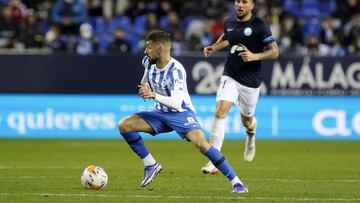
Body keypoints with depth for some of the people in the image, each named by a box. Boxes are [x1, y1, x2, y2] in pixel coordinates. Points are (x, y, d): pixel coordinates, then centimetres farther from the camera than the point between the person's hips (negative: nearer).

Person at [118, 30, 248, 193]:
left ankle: (236, 182, -24)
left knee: (201, 144, -30)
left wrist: (153, 95, -47)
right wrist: (144, 87, 9)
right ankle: (151, 165, 3)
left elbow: (177, 102, -35)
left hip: (181, 112, -7)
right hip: (160, 113, 7)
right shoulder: (149, 62, -5)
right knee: (124, 125, -10)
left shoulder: (175, 70, -25)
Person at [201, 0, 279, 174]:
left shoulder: (259, 26, -11)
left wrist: (254, 56, -24)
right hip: (230, 77, 2)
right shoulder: (229, 23, 4)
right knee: (220, 112, -18)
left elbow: (274, 52, -9)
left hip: (251, 81, -2)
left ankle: (251, 136, 55)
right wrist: (213, 48, 8)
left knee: (246, 121, 14)